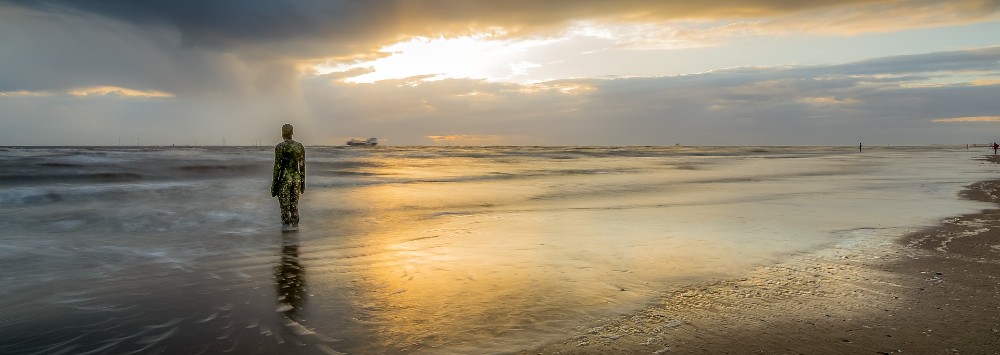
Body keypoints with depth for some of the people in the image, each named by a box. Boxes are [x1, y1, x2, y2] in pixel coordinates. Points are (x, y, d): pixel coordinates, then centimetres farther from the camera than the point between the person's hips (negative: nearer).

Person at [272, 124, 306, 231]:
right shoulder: (300, 146, 3)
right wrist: (302, 182, 14)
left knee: (284, 204, 5)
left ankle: (286, 224, 3)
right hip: (296, 178, 4)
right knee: (294, 203, 13)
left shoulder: (280, 147, -11)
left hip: (284, 178, -4)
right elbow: (302, 166, 6)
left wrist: (274, 184, -6)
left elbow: (277, 166, -12)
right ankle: (295, 225, 15)